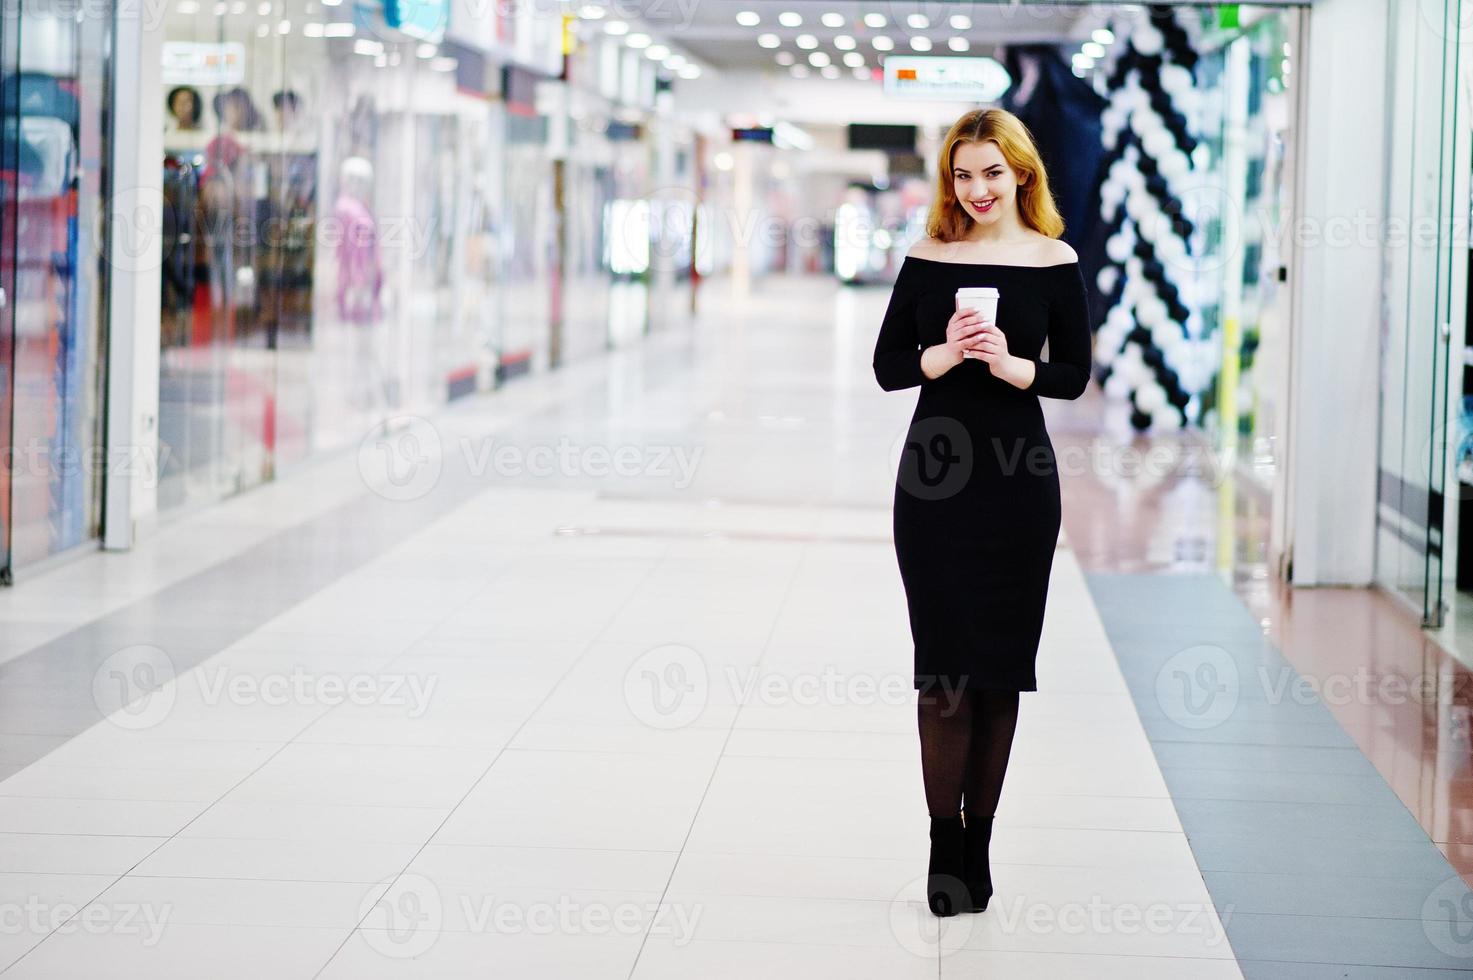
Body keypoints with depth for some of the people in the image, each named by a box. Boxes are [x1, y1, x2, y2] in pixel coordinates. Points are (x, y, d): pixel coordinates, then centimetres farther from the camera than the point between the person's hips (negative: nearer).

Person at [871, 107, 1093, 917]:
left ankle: (977, 842, 13)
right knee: (944, 663, -1)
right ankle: (944, 848, 4)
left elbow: (1074, 374, 2)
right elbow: (888, 365, 4)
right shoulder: (927, 259, 4)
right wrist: (944, 356, -15)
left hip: (1018, 478, 0)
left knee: (1000, 666, 4)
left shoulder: (1054, 263, 1)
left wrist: (1013, 365, -17)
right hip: (933, 477, 0)